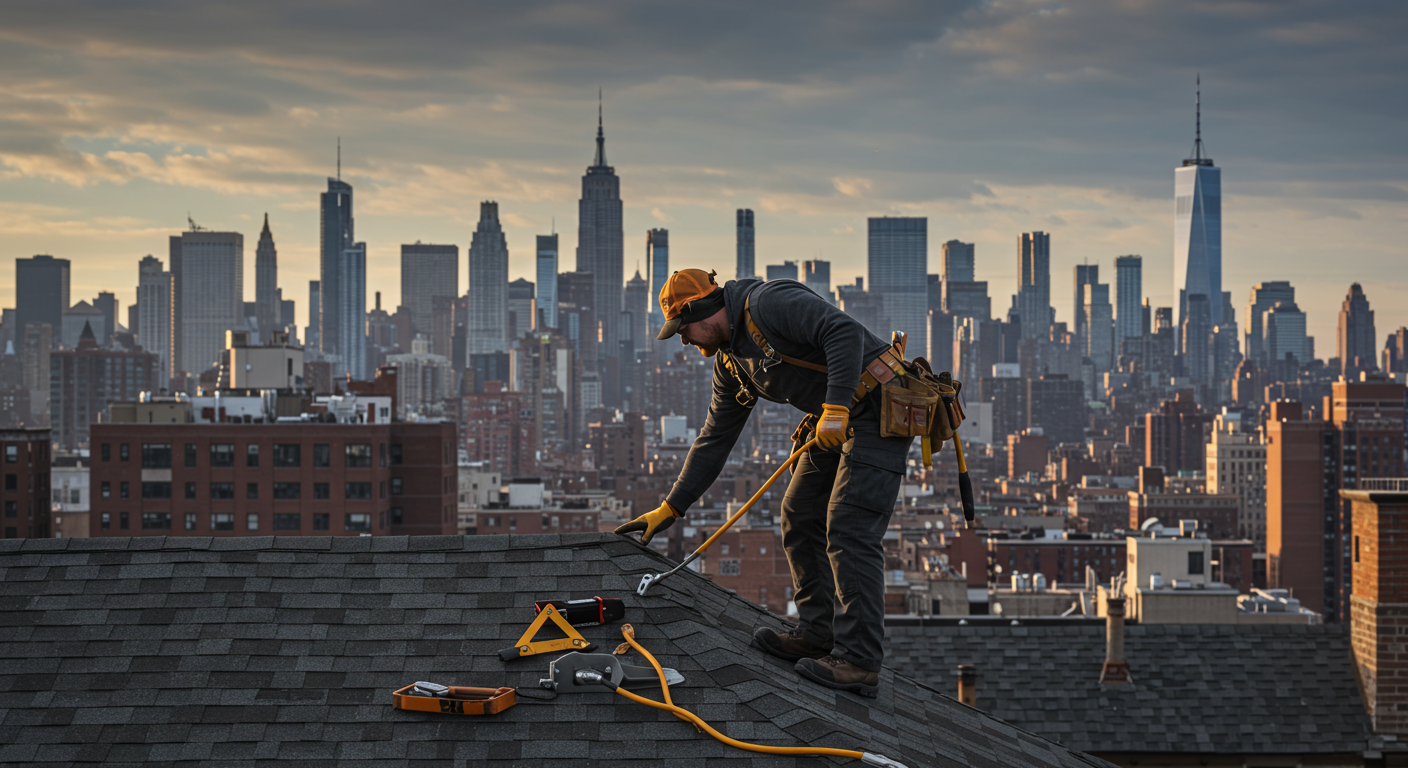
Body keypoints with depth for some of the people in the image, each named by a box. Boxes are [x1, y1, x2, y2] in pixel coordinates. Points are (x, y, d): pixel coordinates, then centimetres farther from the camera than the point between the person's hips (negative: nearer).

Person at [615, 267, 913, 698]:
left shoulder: (769, 303, -16)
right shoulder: (730, 363, 13)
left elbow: (845, 333, -26)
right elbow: (715, 439, 19)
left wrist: (835, 408, -31)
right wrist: (670, 508, 17)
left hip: (878, 407, -10)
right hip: (836, 422, 10)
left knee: (849, 531, -15)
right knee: (799, 518, 11)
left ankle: (859, 663, -16)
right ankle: (818, 635, 19)